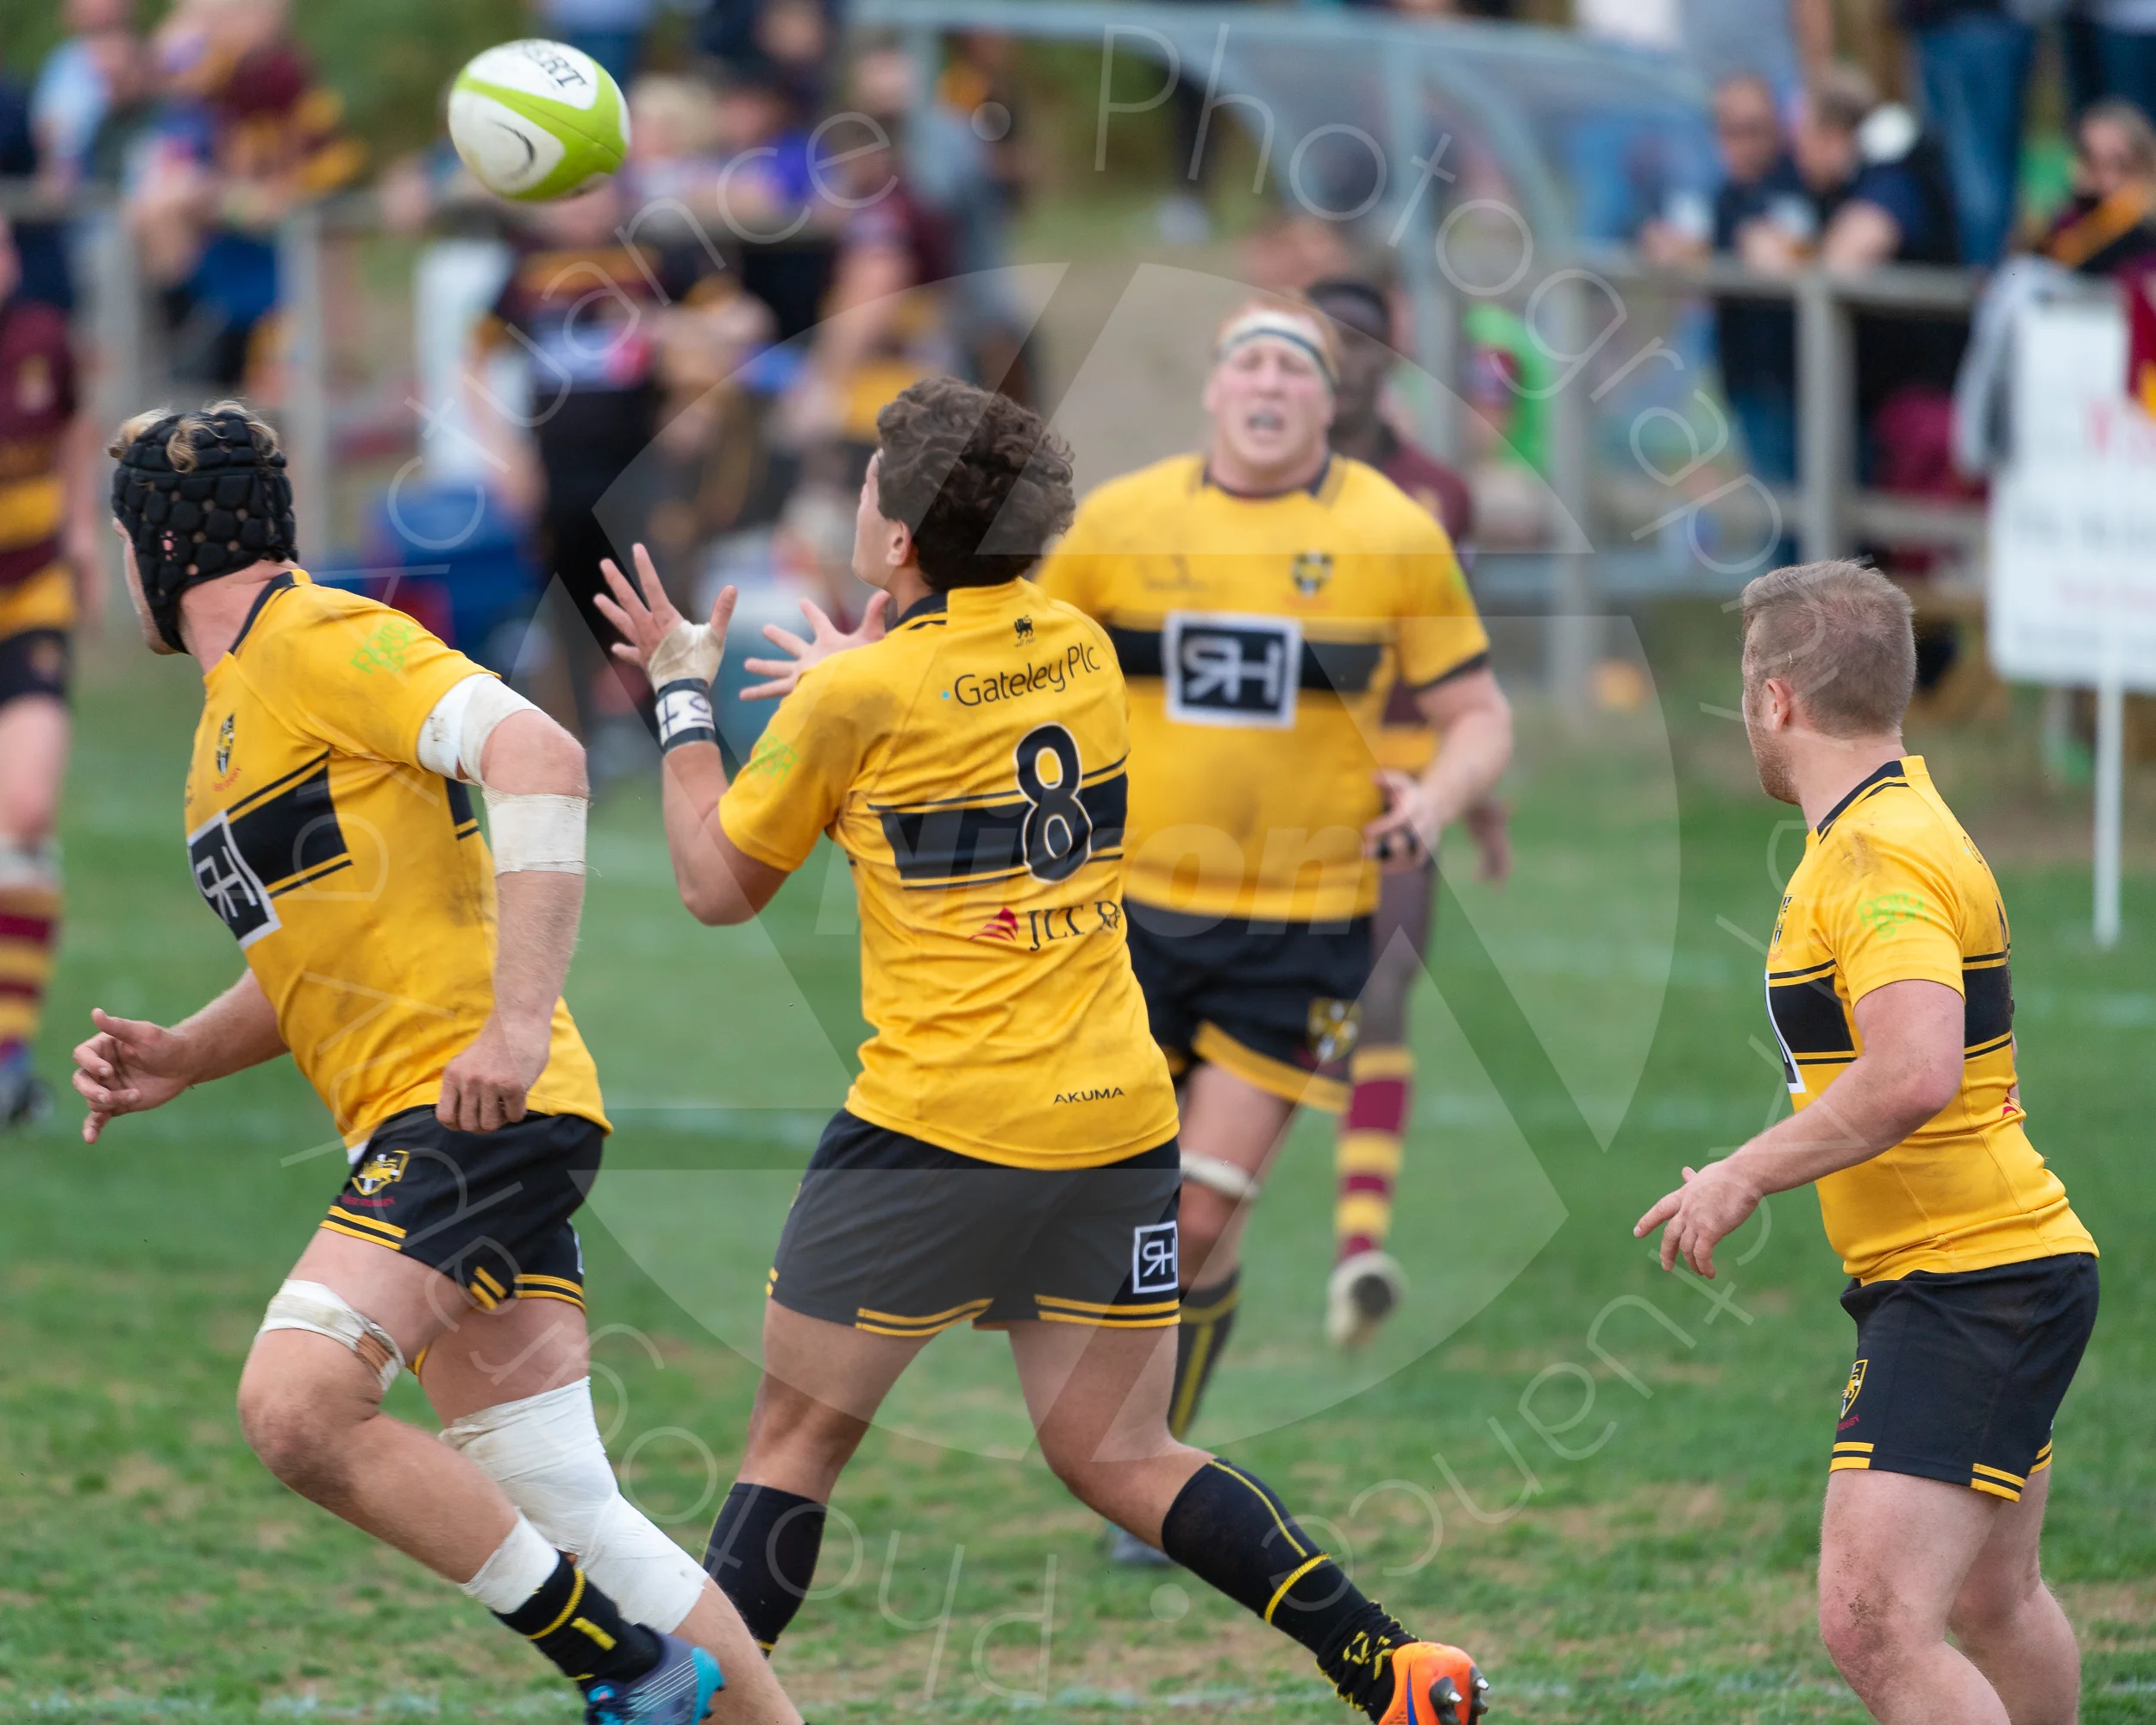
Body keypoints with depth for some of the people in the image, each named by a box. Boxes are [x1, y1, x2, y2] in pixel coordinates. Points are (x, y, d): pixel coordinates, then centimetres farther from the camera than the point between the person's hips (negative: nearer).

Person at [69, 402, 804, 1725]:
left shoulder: (317, 640, -7)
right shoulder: (235, 704, 23)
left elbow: (539, 759, -21)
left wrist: (519, 1024, -27)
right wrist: (180, 1060, 13)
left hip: (480, 1110, -10)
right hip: (418, 1131, 10)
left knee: (296, 1404, -24)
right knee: (565, 1520, 2)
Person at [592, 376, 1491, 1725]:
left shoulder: (859, 696, -9)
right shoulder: (1080, 649, 7)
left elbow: (720, 886, 5)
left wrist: (683, 695, 14)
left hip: (938, 1132, -5)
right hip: (1119, 1119, 5)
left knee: (795, 1446, 6)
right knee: (1118, 1459, 10)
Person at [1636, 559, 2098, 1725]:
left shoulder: (1878, 855, -19)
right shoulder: (1893, 825, 13)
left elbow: (1915, 1073, -33)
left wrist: (1745, 1177, -23)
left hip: (1970, 1285, -11)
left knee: (1873, 1623, -20)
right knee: (1992, 1606, 25)